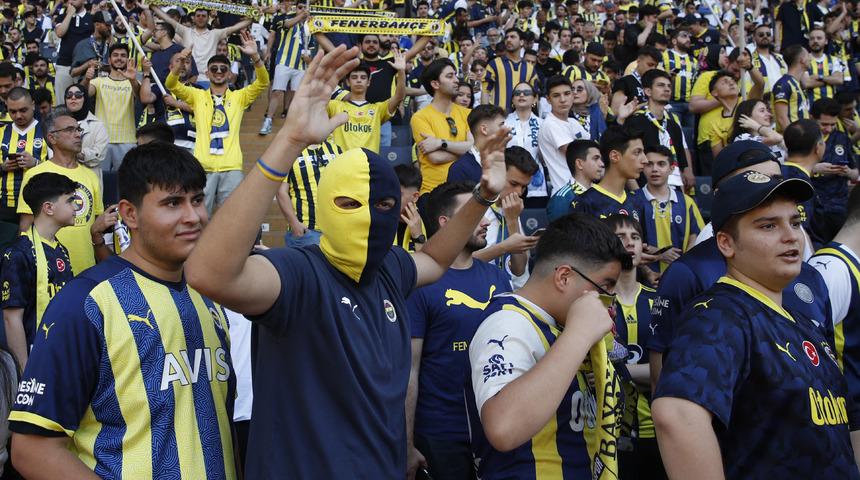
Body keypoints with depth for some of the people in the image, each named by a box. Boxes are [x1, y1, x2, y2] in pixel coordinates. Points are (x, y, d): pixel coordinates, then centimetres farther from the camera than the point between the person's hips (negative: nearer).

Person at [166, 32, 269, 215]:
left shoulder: (239, 97, 10)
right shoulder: (197, 96, 11)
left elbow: (263, 83, -2)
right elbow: (171, 85, -1)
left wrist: (255, 57, -19)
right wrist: (180, 63, -21)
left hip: (232, 168, 0)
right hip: (203, 167, 0)